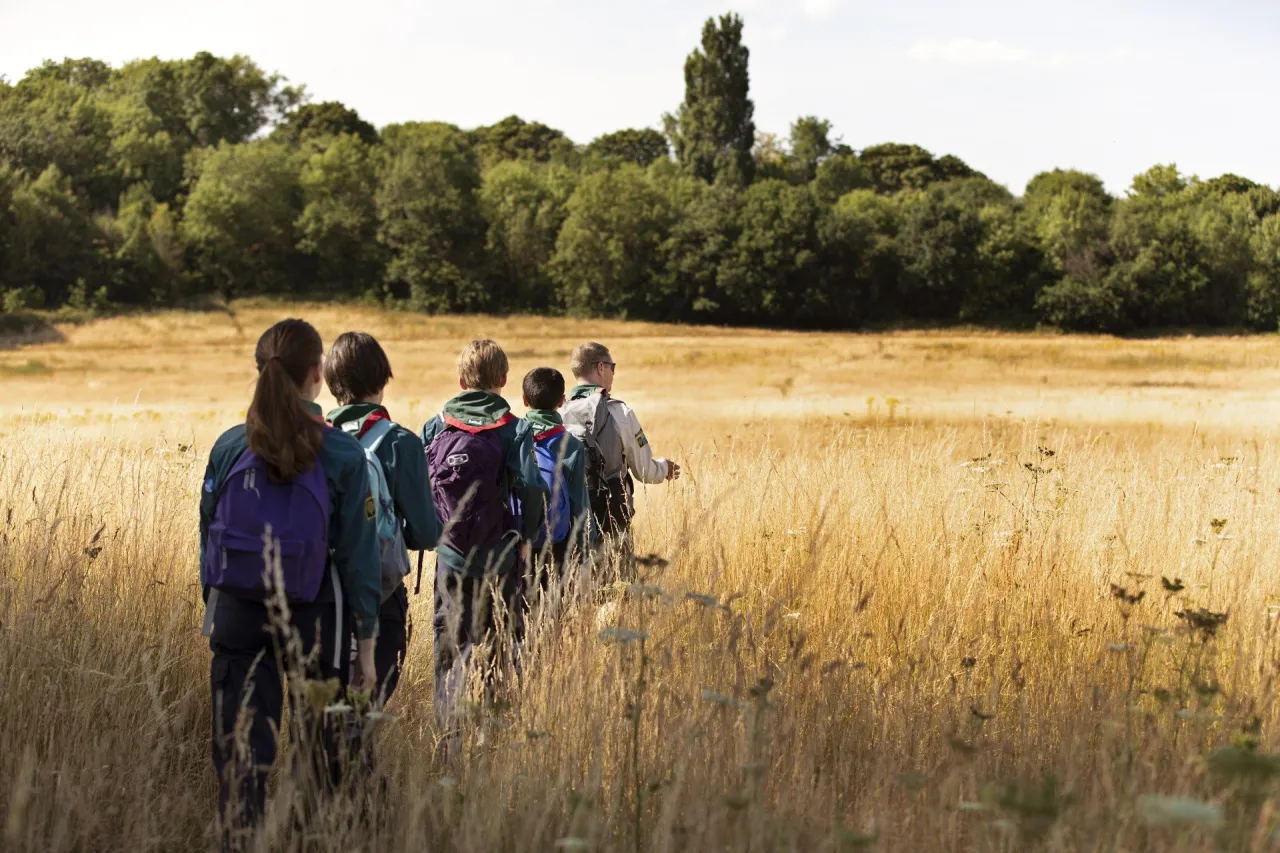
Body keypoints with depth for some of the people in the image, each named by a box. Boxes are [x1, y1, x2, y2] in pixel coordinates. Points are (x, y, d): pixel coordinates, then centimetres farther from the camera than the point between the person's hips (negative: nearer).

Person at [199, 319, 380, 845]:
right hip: (315, 621, -2)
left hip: (237, 619, 2)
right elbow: (358, 555, -6)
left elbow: (208, 539, 5)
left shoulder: (229, 447, -1)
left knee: (241, 757, 3)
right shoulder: (343, 456, -9)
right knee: (320, 757, 15)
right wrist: (365, 643, 1)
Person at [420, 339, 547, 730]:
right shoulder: (514, 430, -6)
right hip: (500, 559, -2)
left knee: (449, 643, 11)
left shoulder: (434, 427, 3)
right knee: (501, 646, 6)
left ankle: (449, 727, 9)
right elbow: (531, 489, -13)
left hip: (449, 556, 3)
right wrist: (526, 537, 1)